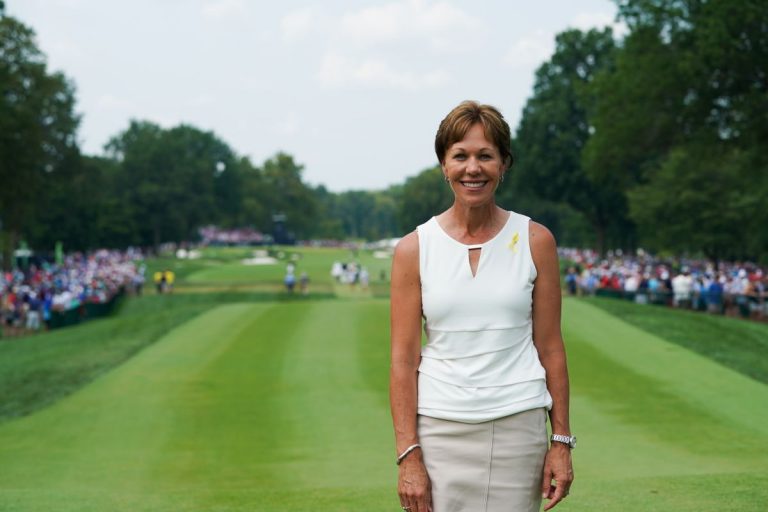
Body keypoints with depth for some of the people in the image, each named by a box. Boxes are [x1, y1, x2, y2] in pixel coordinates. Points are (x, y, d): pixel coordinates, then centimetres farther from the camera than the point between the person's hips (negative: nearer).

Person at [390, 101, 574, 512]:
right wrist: (408, 455, -7)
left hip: (518, 427, 0)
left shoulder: (535, 241, 2)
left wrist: (562, 441, 1)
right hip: (440, 428, 0)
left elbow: (550, 347, 4)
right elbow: (403, 359, -1)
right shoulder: (414, 249, 0)